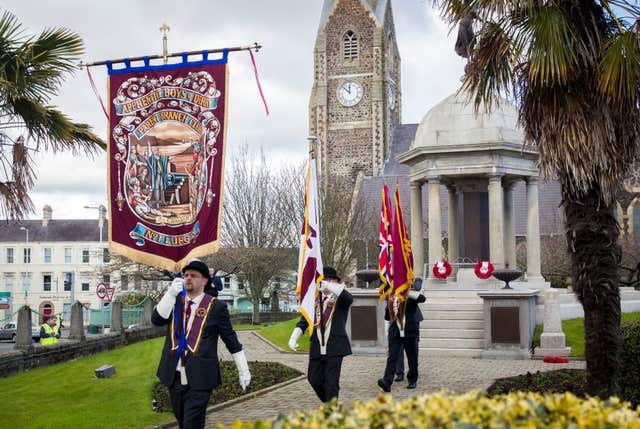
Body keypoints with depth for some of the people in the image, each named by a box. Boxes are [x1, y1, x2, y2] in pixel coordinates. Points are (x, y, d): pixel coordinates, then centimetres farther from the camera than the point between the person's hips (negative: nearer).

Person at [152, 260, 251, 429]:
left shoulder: (216, 306, -6)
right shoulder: (175, 301, 7)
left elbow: (231, 340, -2)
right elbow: (156, 320, -8)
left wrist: (244, 370, 0)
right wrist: (171, 293, -18)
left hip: (199, 378, -5)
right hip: (174, 376, 5)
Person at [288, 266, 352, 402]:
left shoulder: (340, 298, 0)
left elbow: (349, 298, -26)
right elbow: (304, 321, 7)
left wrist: (329, 286, -33)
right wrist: (294, 337, -9)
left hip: (335, 346, -4)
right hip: (317, 347, 4)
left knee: (331, 382, -6)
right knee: (314, 379, 9)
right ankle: (329, 403, 33)